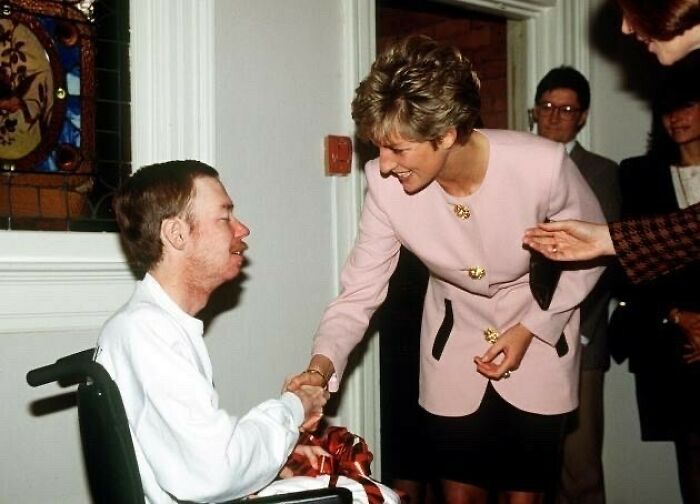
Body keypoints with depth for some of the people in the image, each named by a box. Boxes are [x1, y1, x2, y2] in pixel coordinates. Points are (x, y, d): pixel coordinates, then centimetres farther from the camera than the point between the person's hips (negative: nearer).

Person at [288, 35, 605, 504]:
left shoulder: (543, 165, -29)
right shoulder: (385, 185, -24)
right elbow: (359, 291, -15)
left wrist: (529, 330, -16)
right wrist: (321, 366, -31)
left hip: (540, 335, -1)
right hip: (454, 341, 2)